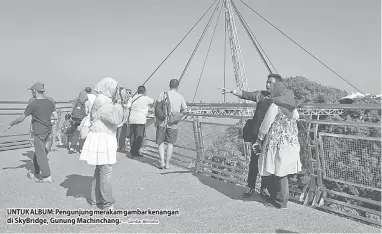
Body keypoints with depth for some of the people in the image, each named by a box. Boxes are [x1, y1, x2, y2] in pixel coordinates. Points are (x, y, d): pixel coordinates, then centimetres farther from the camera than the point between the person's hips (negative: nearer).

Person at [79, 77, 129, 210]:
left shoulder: (107, 101, 15)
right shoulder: (102, 101, -15)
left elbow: (120, 119, 15)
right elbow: (115, 119, -25)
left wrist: (124, 105, 4)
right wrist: (121, 104, -15)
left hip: (105, 140, 11)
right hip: (101, 140, -11)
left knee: (100, 170, 16)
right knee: (106, 171, -6)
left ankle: (96, 199, 26)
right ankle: (107, 203, 2)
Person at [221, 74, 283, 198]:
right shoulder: (260, 94, 4)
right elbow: (245, 94, -7)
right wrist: (232, 91, -20)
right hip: (257, 133, 1)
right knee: (254, 161, 6)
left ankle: (264, 188, 24)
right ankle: (250, 187, 20)